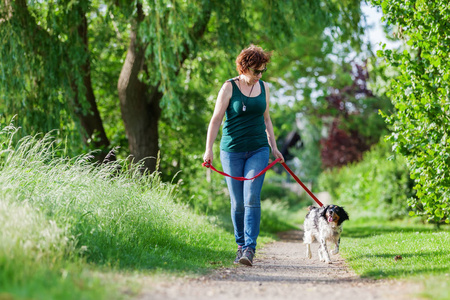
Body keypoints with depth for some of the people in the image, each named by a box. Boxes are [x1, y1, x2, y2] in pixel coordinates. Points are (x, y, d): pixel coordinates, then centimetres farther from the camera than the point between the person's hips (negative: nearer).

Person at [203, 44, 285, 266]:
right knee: (237, 202, 3)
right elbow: (216, 119, -7)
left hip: (258, 150, 2)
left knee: (252, 198, -12)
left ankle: (250, 248, -14)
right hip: (232, 151, -2)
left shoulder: (263, 88, 9)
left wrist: (274, 147, 17)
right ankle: (241, 245, 19)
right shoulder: (229, 87, -4)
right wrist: (209, 149, -15)